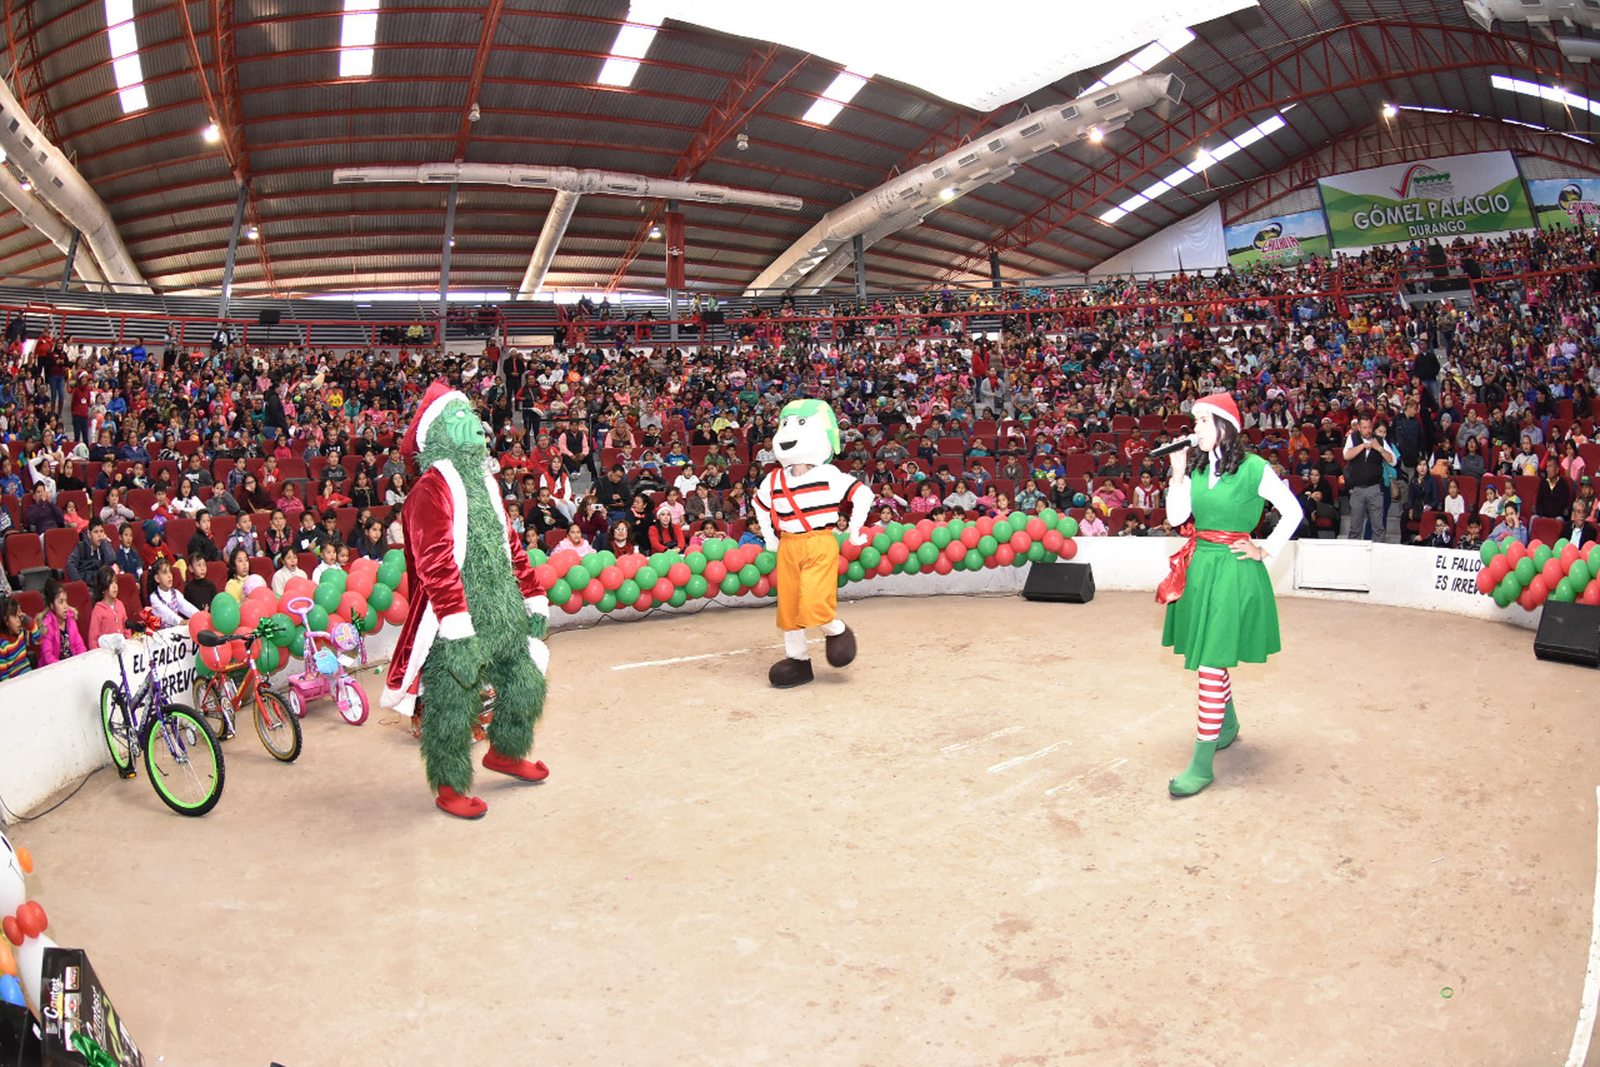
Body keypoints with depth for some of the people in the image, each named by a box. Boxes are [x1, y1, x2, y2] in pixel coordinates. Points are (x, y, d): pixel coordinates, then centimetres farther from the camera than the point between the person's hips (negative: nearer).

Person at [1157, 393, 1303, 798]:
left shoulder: (1253, 468, -9)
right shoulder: (1197, 468, 7)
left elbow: (1293, 512, 0)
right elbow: (1176, 515, -2)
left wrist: (1266, 552, -3)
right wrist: (1178, 473, -9)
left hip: (1233, 572, -6)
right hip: (1199, 568, 7)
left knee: (1212, 661, -10)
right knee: (1212, 658, 20)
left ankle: (1202, 762, -6)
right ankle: (1227, 724, 44)